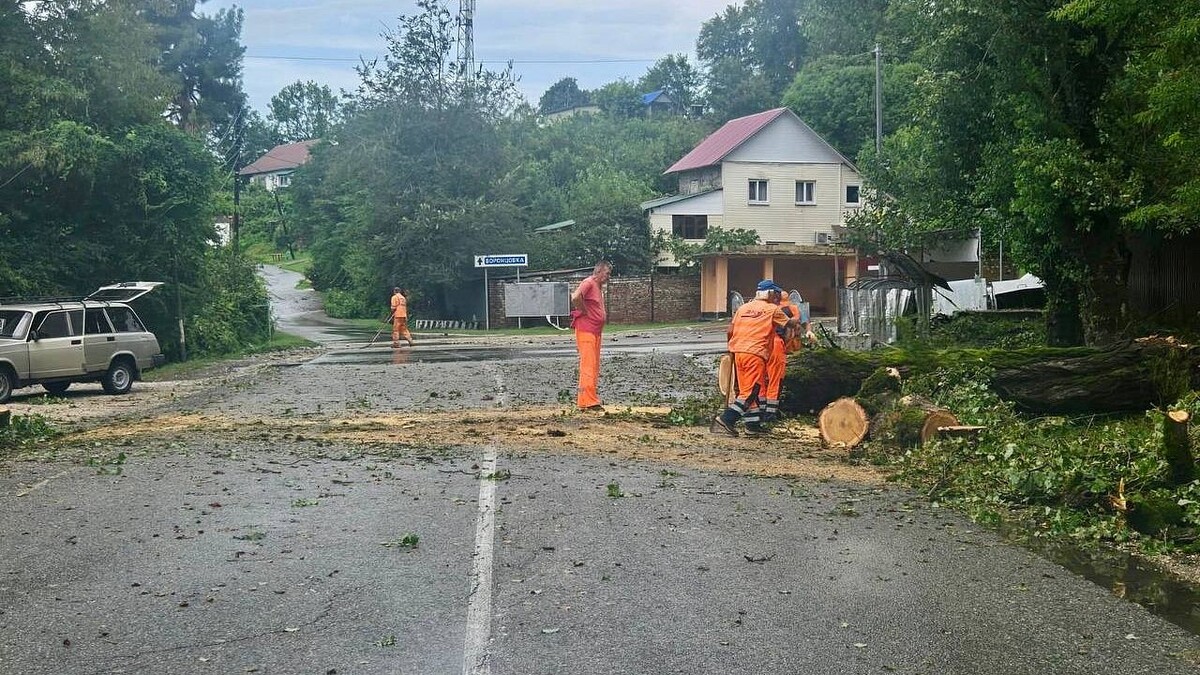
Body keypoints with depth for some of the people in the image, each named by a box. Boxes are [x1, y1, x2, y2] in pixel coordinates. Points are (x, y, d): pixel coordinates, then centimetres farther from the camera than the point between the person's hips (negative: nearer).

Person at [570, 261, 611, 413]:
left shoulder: (598, 287, 18)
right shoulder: (588, 283, -12)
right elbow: (575, 298, -30)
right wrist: (584, 312, -17)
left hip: (596, 331, 10)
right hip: (585, 330, -10)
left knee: (594, 366, 12)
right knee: (588, 365, -11)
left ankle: (583, 399, 18)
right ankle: (589, 402, -12)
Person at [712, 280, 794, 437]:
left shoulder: (743, 308, 14)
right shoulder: (773, 309, 2)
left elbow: (729, 332, 11)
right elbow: (788, 324, 15)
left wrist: (732, 347, 26)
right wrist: (796, 321, 37)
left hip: (738, 352, 6)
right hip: (756, 354, -6)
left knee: (753, 390, 17)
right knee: (749, 392, -5)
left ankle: (753, 423, 19)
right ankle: (725, 419, -17)